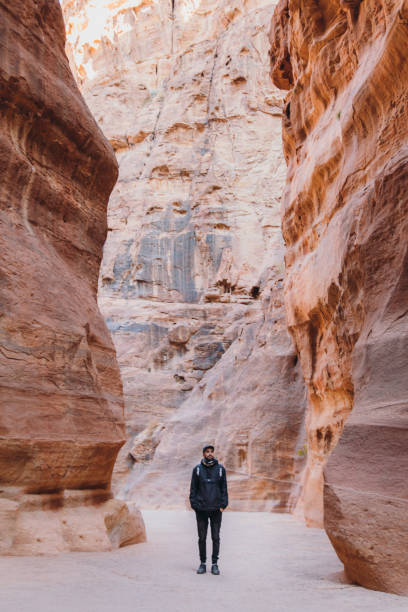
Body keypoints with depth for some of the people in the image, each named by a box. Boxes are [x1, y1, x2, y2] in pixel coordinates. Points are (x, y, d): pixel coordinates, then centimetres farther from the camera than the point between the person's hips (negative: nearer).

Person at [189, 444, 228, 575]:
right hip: (201, 510, 0)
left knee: (215, 538, 5)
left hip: (216, 510, 0)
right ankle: (203, 563, 18)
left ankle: (215, 564, 15)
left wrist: (223, 505, -3)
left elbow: (224, 488, 5)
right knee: (202, 538, 6)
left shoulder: (220, 469, 3)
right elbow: (193, 489, 5)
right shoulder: (197, 469, 3)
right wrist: (194, 504, -3)